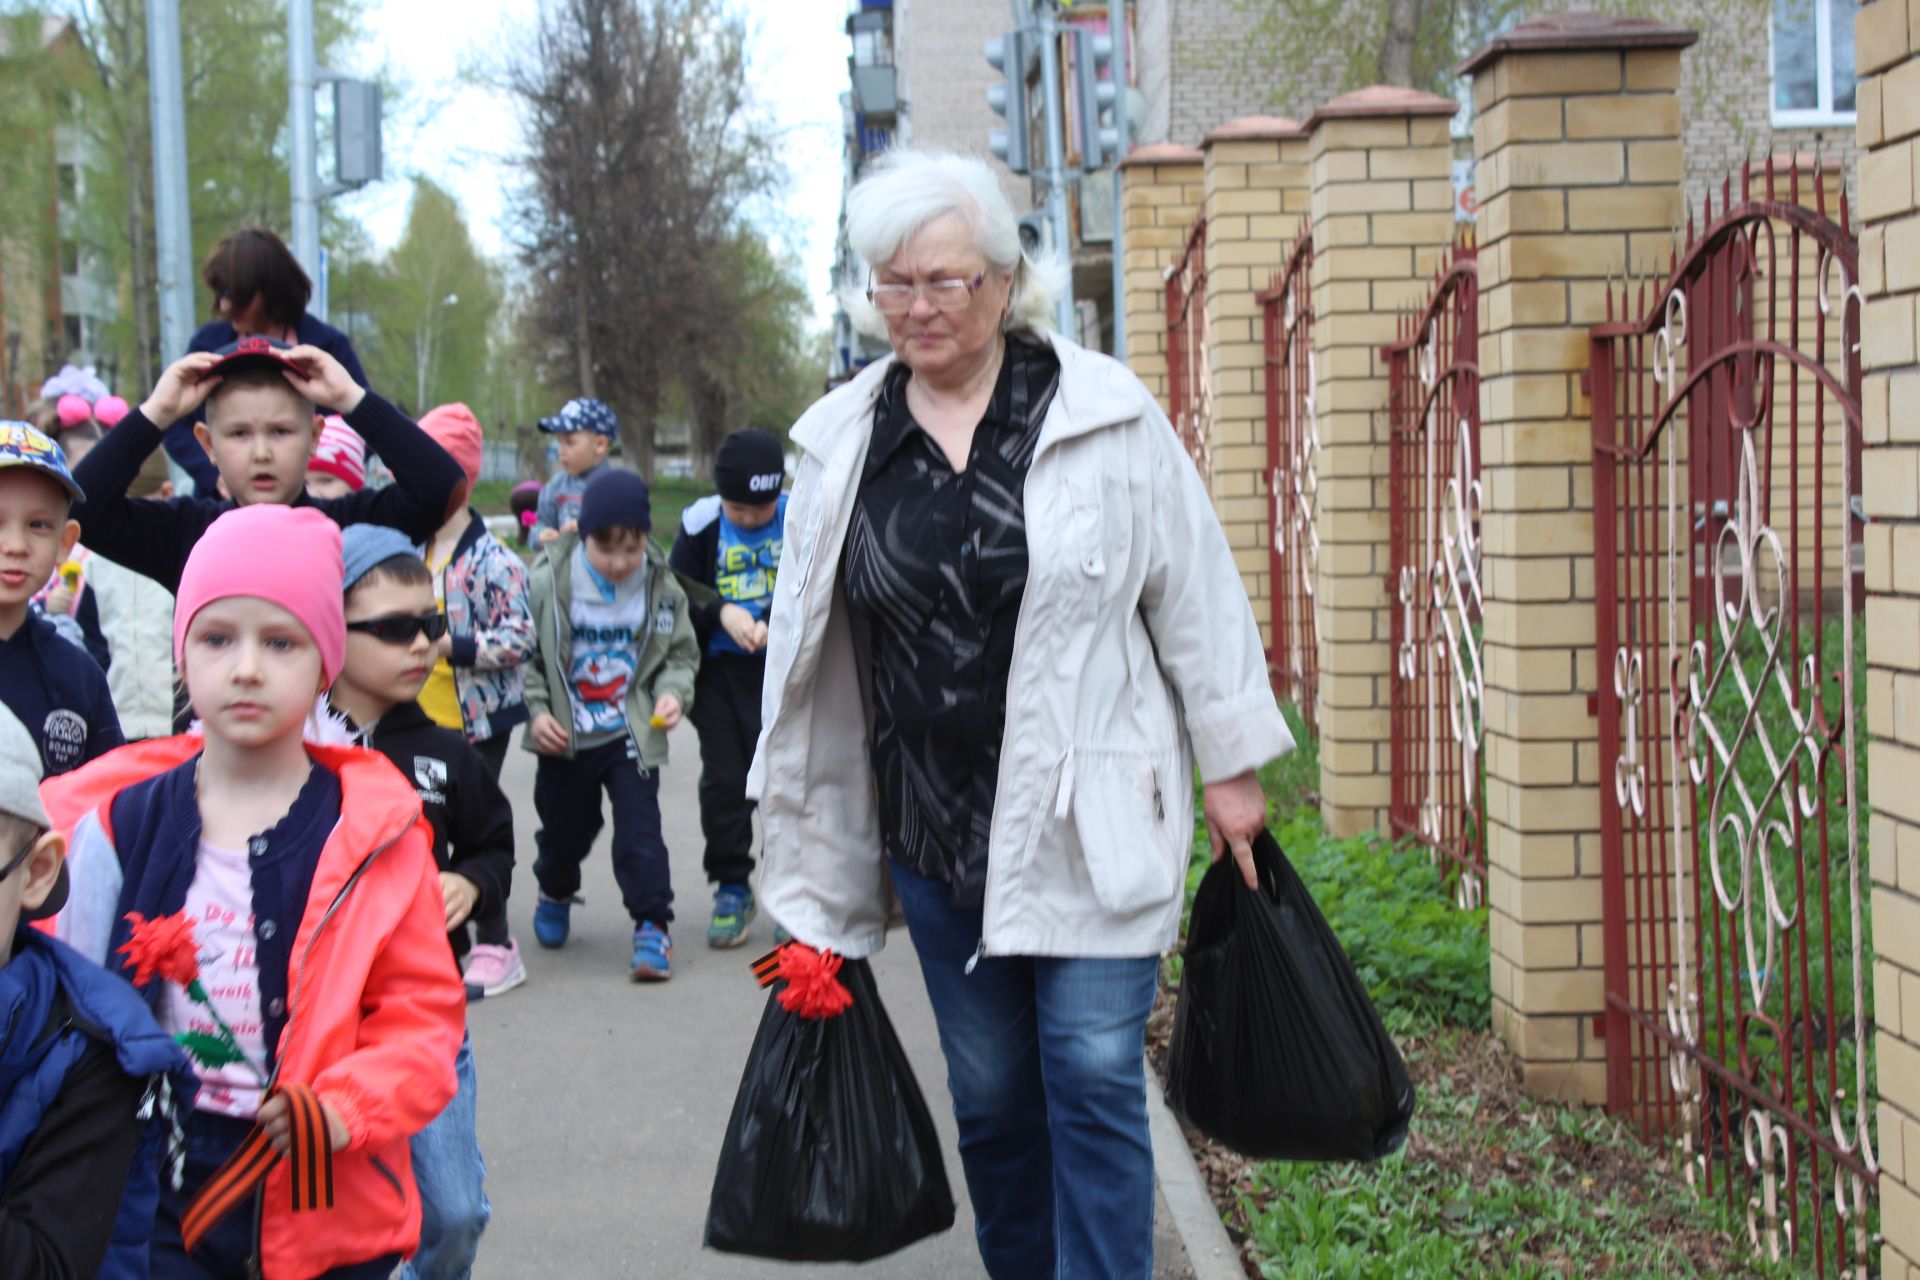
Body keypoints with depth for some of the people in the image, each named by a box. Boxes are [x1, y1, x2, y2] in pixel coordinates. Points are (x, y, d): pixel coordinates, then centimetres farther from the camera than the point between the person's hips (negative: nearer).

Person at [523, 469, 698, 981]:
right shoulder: (548, 582, -13)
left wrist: (673, 692, -14)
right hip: (565, 738, 0)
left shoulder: (662, 588, -7)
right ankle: (555, 895, 46)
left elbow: (681, 652, 5)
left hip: (632, 734, 0)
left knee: (639, 828, -8)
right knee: (564, 827, 16)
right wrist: (535, 712, -11)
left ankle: (652, 925, 1)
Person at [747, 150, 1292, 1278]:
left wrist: (1231, 769, 0)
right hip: (934, 828, 4)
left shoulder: (1103, 412, -4)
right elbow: (807, 653, 11)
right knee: (990, 1095, 12)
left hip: (1089, 816, -3)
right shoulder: (842, 443, 5)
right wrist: (810, 859, 12)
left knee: (1093, 1079, -6)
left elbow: (1195, 594, 1)